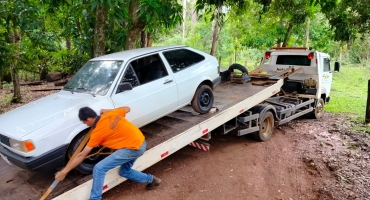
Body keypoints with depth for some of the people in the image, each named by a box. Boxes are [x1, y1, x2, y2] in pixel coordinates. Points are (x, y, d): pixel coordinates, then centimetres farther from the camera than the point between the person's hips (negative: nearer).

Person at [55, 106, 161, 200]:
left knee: (99, 169, -7)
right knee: (125, 171, 27)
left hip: (132, 148, -9)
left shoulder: (98, 132, -14)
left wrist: (64, 171, 0)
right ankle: (151, 180, 37)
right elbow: (127, 108, 22)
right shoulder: (111, 114, 2)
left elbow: (82, 155, -9)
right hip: (140, 142, 9)